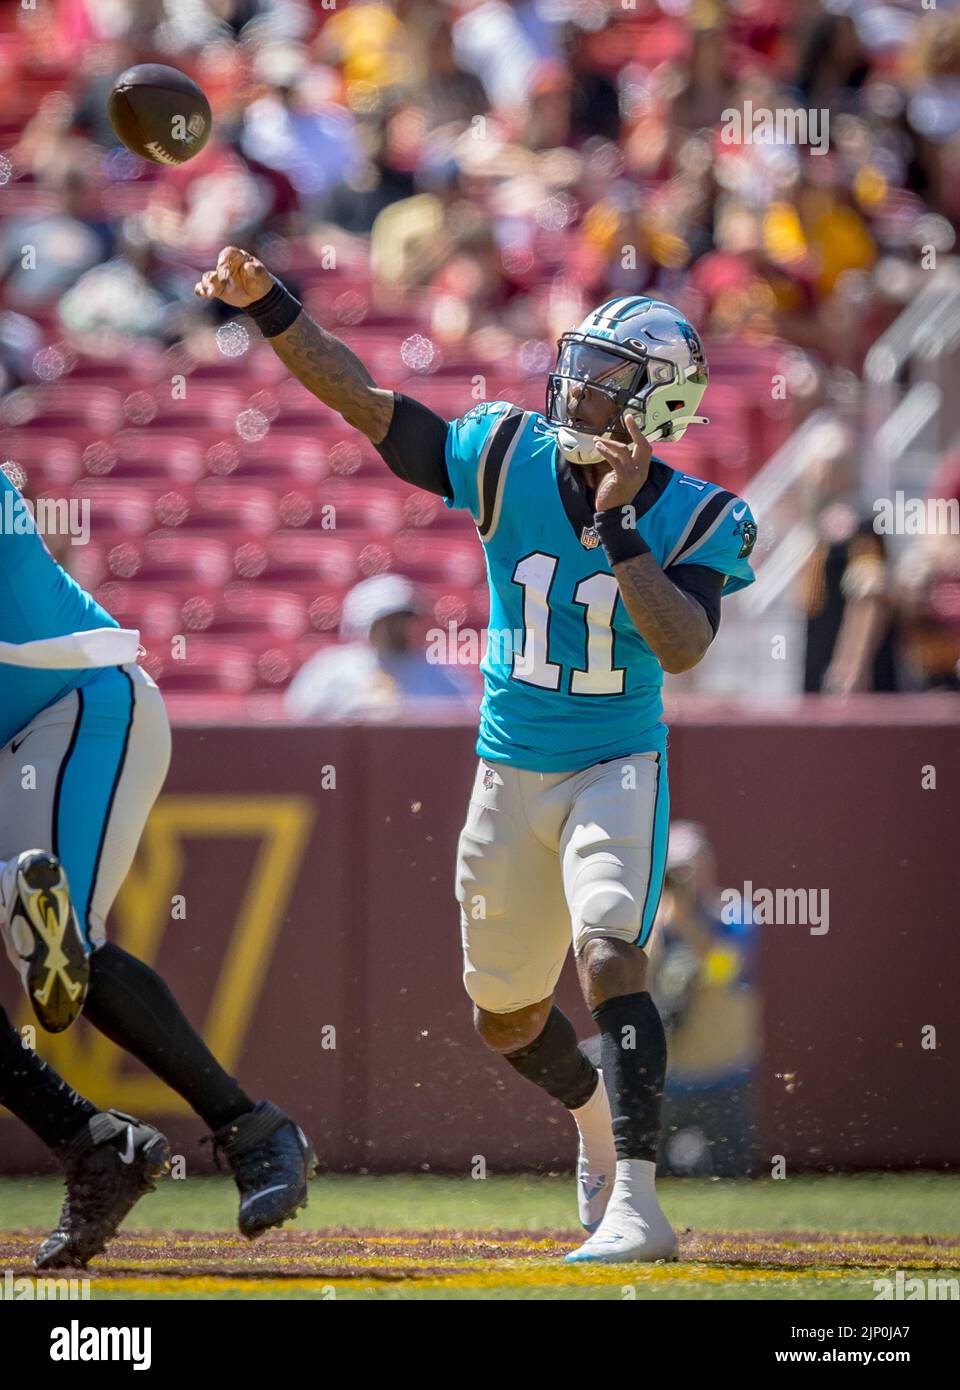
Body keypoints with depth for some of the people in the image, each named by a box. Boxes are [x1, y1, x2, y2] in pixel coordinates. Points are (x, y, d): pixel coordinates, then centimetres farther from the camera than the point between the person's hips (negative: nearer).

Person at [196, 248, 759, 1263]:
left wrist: (619, 529, -30)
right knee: (505, 1018, 13)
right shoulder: (509, 459, -7)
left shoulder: (698, 521, -11)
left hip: (616, 772, -4)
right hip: (509, 774, 4)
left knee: (610, 956, -27)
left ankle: (635, 1206, -30)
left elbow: (682, 648, -26)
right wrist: (267, 305, -17)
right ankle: (595, 1113, 46)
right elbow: (364, 402, -8)